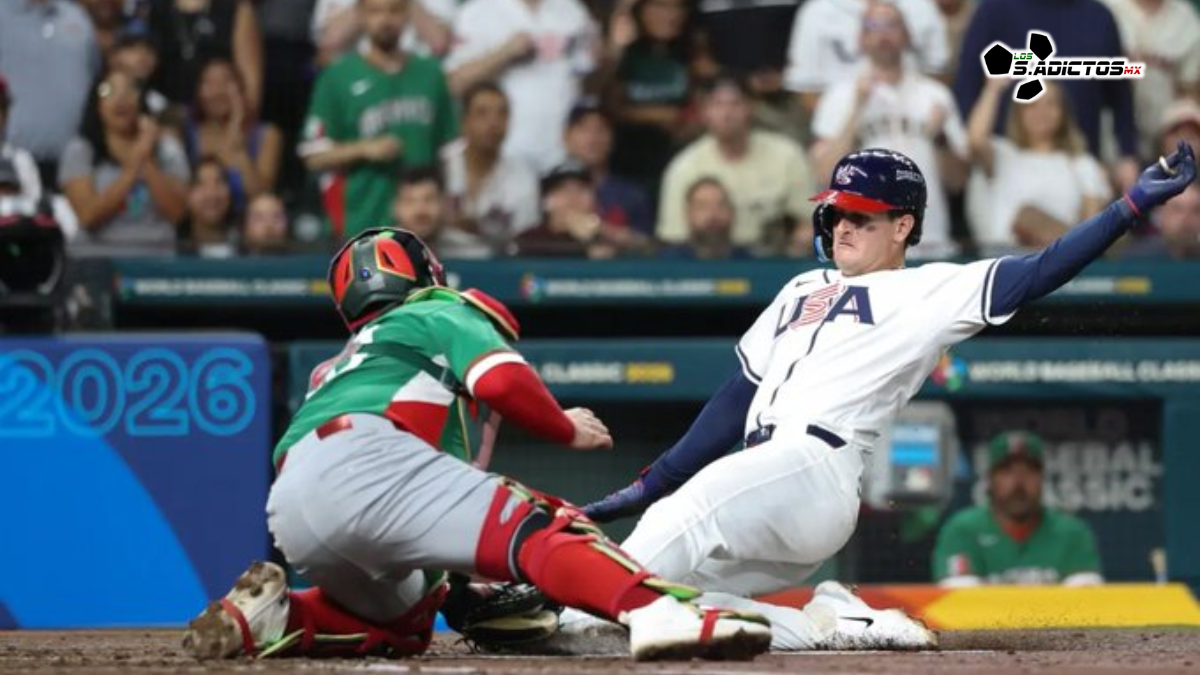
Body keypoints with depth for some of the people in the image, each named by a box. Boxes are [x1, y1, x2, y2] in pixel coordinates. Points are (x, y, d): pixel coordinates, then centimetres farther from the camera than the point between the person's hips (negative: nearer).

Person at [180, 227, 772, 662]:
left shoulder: (336, 365, 43)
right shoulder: (439, 314, 23)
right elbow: (502, 380, 1)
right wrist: (568, 430, 18)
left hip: (287, 509, 7)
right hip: (363, 454, -7)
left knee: (404, 621, 27)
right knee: (536, 529, -17)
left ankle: (271, 615, 4)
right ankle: (654, 612, -42)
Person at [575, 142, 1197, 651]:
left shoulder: (926, 293, 8)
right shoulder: (802, 292, 29)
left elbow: (1038, 274, -3)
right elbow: (738, 400, 28)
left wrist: (1132, 207, -13)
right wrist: (649, 485, 22)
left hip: (813, 470, -8)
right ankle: (844, 624, -5)